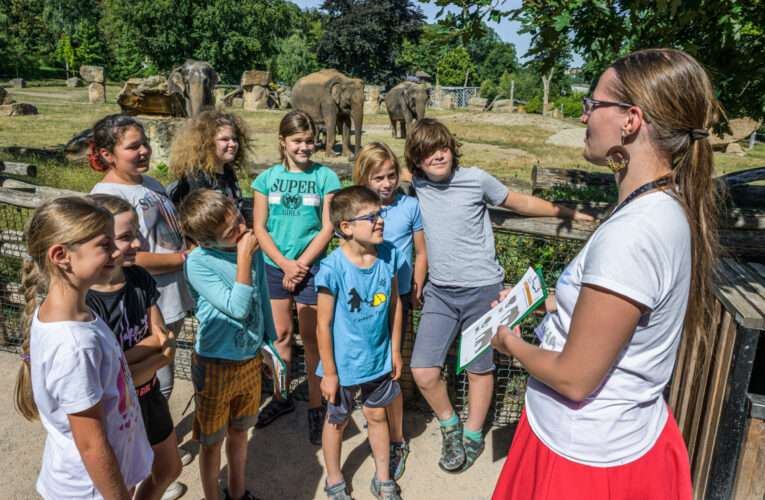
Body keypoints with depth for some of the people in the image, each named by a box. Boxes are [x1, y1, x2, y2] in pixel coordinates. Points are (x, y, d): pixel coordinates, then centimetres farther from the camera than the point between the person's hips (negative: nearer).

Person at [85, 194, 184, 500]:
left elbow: (161, 336, -8)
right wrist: (161, 356, -17)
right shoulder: (83, 303, -28)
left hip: (149, 397, 6)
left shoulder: (139, 277, -7)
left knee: (170, 469, 28)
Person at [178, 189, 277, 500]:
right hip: (215, 367, -5)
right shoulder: (198, 263, -22)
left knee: (239, 432, 24)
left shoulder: (252, 249, -7)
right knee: (213, 441, 15)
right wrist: (244, 257, -30)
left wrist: (272, 345, 14)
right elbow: (238, 308, -29)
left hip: (252, 359, 5)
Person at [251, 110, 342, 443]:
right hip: (274, 266, 3)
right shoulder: (267, 178, 5)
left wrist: (301, 263, -10)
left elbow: (328, 228, -5)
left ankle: (315, 408, 16)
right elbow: (259, 228, 2)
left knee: (311, 338, 3)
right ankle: (281, 398, 31)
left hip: (311, 266, -2)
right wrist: (284, 263, -9)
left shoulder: (325, 177, -1)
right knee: (280, 334, 13)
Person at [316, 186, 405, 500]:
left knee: (377, 415, 21)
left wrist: (395, 351, 7)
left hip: (379, 358, 4)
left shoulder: (388, 255, -10)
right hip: (344, 364, -4)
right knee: (337, 421, 18)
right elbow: (324, 324, -17)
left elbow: (394, 303, 3)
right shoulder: (333, 267, -25)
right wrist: (329, 372, -11)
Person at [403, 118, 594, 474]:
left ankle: (472, 436, 33)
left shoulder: (475, 179, -6)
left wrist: (567, 213, 14)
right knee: (423, 372, -6)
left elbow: (520, 203, 8)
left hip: (482, 290, -3)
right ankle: (449, 425, 23)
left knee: (479, 370, 10)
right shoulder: (418, 184, 4)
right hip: (439, 291, 3)